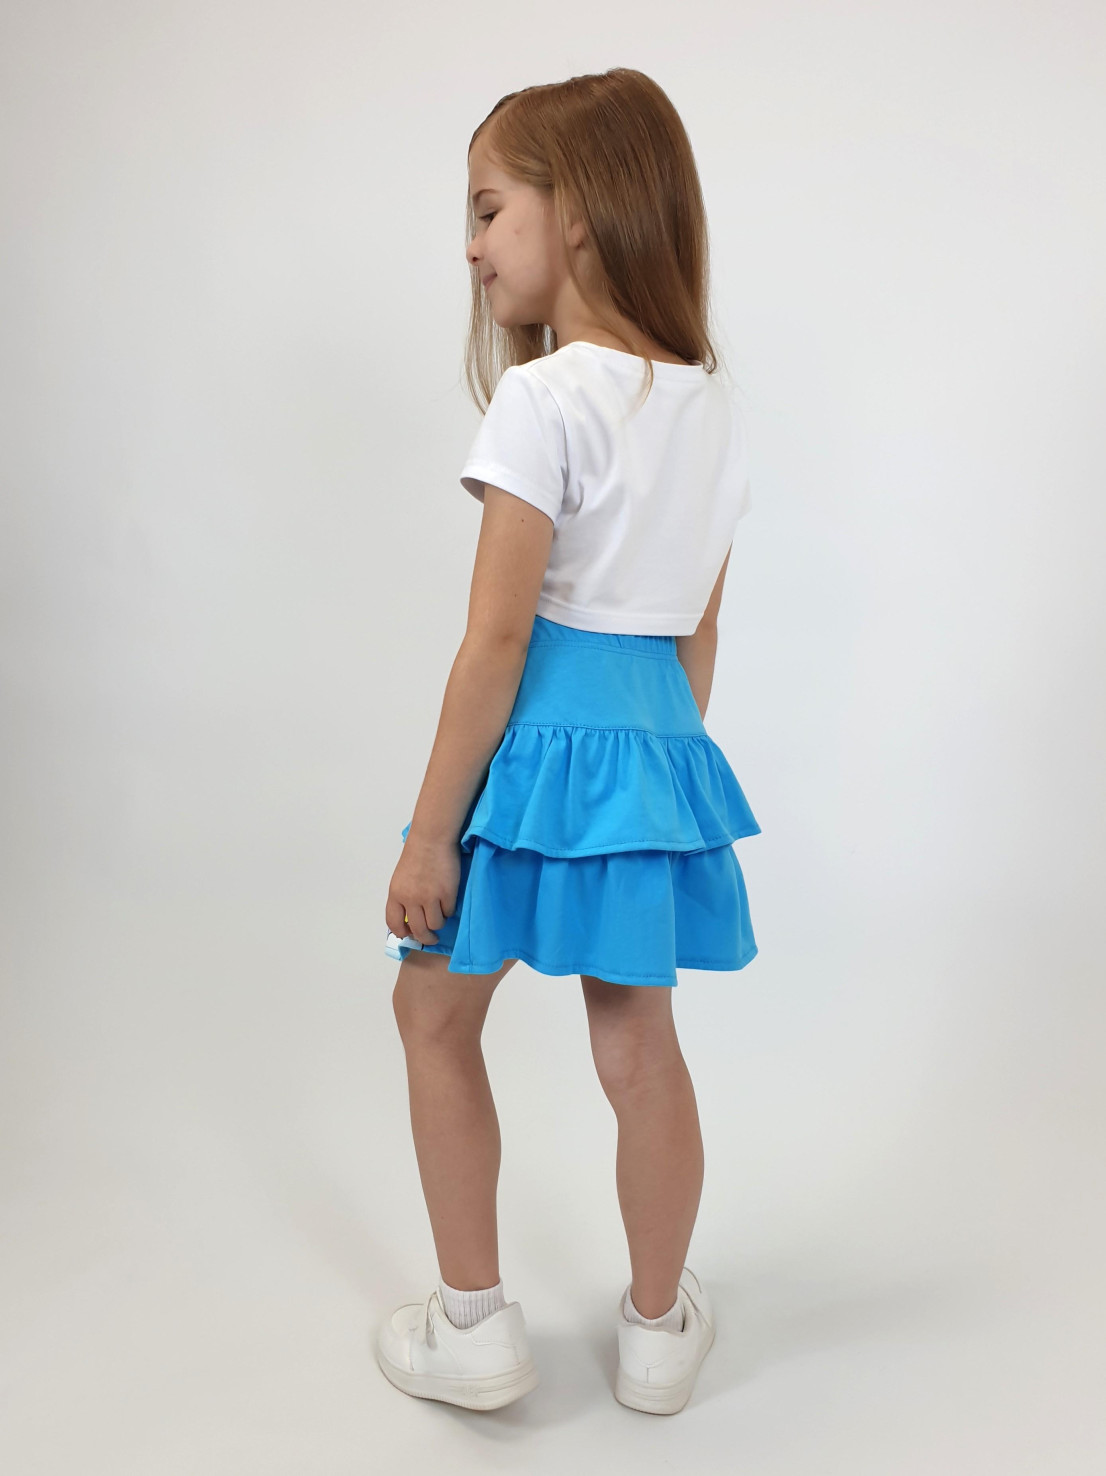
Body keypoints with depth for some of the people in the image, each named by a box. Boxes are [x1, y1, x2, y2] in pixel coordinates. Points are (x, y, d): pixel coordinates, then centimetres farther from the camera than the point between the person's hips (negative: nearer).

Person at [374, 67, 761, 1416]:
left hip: (542, 741, -6)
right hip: (660, 737, 7)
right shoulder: (714, 404, 9)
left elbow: (497, 639, -18)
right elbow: (698, 631, 13)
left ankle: (473, 1321, 25)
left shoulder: (545, 399, -14)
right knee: (638, 1046, 17)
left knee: (436, 1011, 15)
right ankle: (658, 1328, 34)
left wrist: (429, 831, -11)